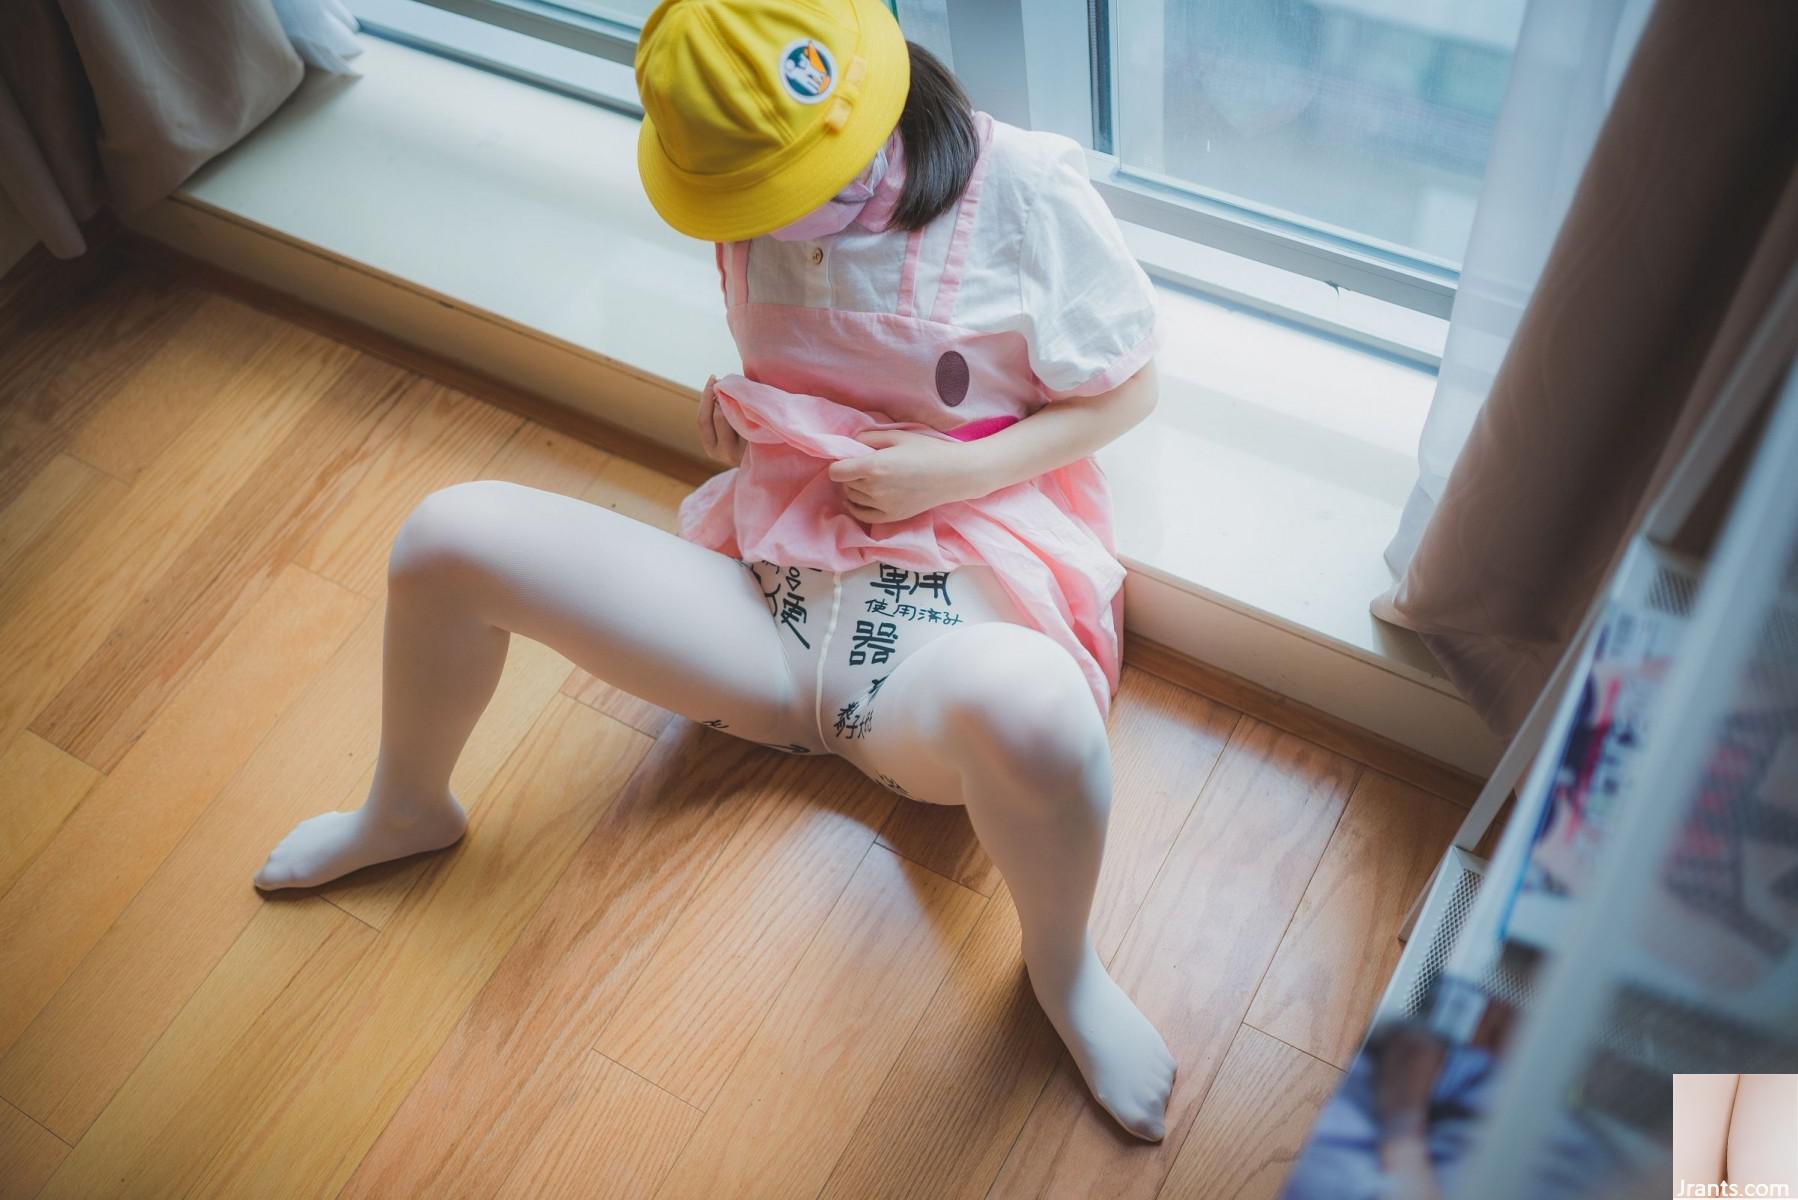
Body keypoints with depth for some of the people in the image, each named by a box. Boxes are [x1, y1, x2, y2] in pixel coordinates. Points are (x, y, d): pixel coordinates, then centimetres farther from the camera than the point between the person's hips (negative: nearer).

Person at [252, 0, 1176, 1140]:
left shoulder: (1027, 188, -10)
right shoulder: (756, 200, 5)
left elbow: (1129, 389, -1)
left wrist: (957, 470, -14)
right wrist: (735, 412, 4)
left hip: (955, 622, -4)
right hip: (771, 597, 5)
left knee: (1025, 702, -45)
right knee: (450, 535, -9)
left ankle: (1062, 966, -9)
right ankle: (407, 809, 21)